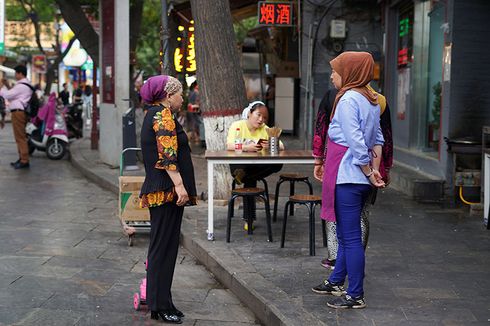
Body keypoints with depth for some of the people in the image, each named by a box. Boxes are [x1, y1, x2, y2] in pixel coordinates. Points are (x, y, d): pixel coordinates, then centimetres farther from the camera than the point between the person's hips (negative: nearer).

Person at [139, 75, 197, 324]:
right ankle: (160, 305, -1)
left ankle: (157, 300, 21)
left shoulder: (152, 114, 21)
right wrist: (179, 185, -24)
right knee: (164, 246, -6)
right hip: (167, 190, -10)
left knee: (160, 246, 14)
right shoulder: (162, 115, -11)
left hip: (158, 191, 10)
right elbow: (167, 154, -21)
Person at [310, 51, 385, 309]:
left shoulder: (348, 99, -16)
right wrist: (375, 171, 11)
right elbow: (378, 140, 14)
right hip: (360, 179, 10)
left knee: (350, 237, -3)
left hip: (348, 177, -10)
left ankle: (355, 295, 3)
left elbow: (356, 144, -21)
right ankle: (336, 282, 34)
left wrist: (370, 174, -13)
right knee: (346, 233, 20)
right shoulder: (370, 100, 13)